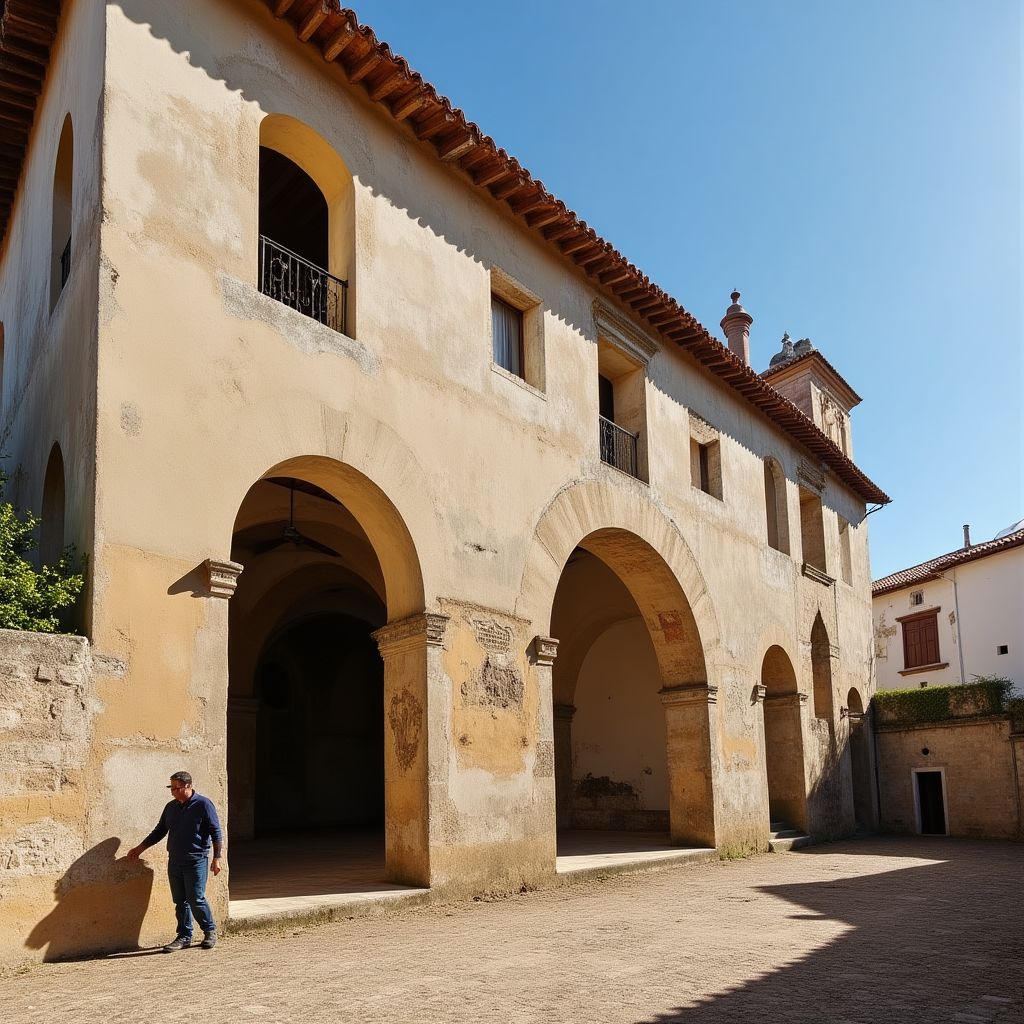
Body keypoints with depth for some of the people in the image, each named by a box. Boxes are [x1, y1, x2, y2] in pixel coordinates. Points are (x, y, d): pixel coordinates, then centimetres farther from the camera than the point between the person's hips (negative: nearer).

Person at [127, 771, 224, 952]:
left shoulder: (203, 805, -7)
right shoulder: (171, 807, 11)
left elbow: (216, 833, -7)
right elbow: (159, 831, 22)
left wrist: (217, 858, -11)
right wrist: (140, 848, 17)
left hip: (196, 861, -6)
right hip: (174, 861, 6)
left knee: (196, 900, -5)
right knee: (180, 901, 7)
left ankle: (210, 932, 13)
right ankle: (184, 937, 17)